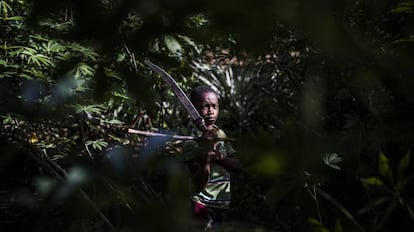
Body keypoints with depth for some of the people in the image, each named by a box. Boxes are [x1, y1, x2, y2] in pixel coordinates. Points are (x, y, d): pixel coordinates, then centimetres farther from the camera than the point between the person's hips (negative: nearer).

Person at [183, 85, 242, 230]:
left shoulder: (221, 134, 6)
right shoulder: (191, 141, -12)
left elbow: (238, 166, 2)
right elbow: (199, 185, -18)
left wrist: (219, 157, -16)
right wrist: (207, 154, -30)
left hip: (225, 204, 6)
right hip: (204, 207, -6)